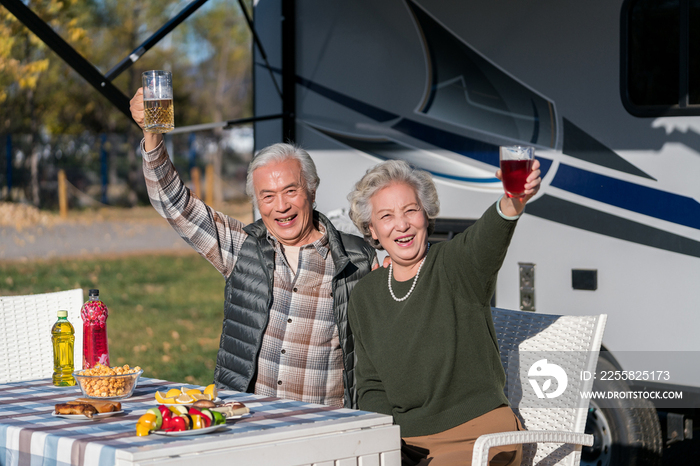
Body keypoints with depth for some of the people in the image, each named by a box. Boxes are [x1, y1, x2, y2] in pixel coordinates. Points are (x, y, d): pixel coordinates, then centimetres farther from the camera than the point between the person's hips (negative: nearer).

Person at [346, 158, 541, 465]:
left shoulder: (454, 264, -6)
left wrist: (514, 201, -53)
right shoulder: (365, 297, 10)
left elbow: (487, 239, -30)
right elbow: (371, 386, 13)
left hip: (481, 437, -4)